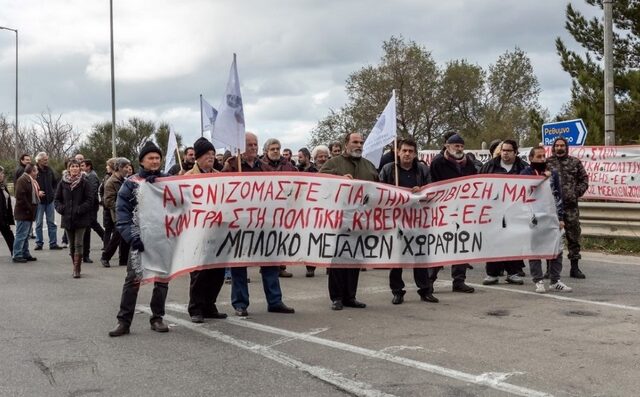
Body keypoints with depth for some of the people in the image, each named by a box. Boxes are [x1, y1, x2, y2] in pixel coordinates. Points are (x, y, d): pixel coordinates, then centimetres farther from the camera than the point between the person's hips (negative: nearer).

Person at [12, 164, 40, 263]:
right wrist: (28, 208, -20)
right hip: (23, 213, -10)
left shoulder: (32, 181, 17)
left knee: (26, 235, 15)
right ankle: (17, 255, -2)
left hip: (29, 213, 10)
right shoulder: (22, 180, -15)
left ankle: (25, 254, 22)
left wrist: (38, 194, 8)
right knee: (21, 235, -7)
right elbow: (20, 196, -22)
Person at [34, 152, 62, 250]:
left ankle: (53, 243, 12)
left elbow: (55, 182, 18)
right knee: (38, 223, 6)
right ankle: (39, 243, 15)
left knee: (51, 223, 7)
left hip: (50, 200, 4)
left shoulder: (49, 170, 5)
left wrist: (53, 192, 8)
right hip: (39, 201, -4)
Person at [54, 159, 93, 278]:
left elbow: (89, 200, -6)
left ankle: (76, 269, -3)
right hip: (67, 219, 4)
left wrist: (79, 210, -16)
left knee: (78, 244, -7)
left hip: (81, 219, -4)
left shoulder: (85, 183, -4)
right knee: (72, 245, 11)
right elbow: (57, 199, 12)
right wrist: (61, 209, -6)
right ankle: (76, 267, 23)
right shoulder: (63, 183, 5)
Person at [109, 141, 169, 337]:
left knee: (162, 279, 7)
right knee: (133, 279, -7)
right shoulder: (131, 184, 3)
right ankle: (124, 321, -1)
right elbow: (122, 213, -4)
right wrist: (133, 237, -15)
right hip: (140, 239, -3)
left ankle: (157, 318, 19)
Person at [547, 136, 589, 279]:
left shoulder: (575, 162, 9)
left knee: (573, 235, 4)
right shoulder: (547, 163, 5)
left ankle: (574, 267, 13)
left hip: (571, 204, 1)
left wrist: (577, 192, -1)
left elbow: (584, 179, 12)